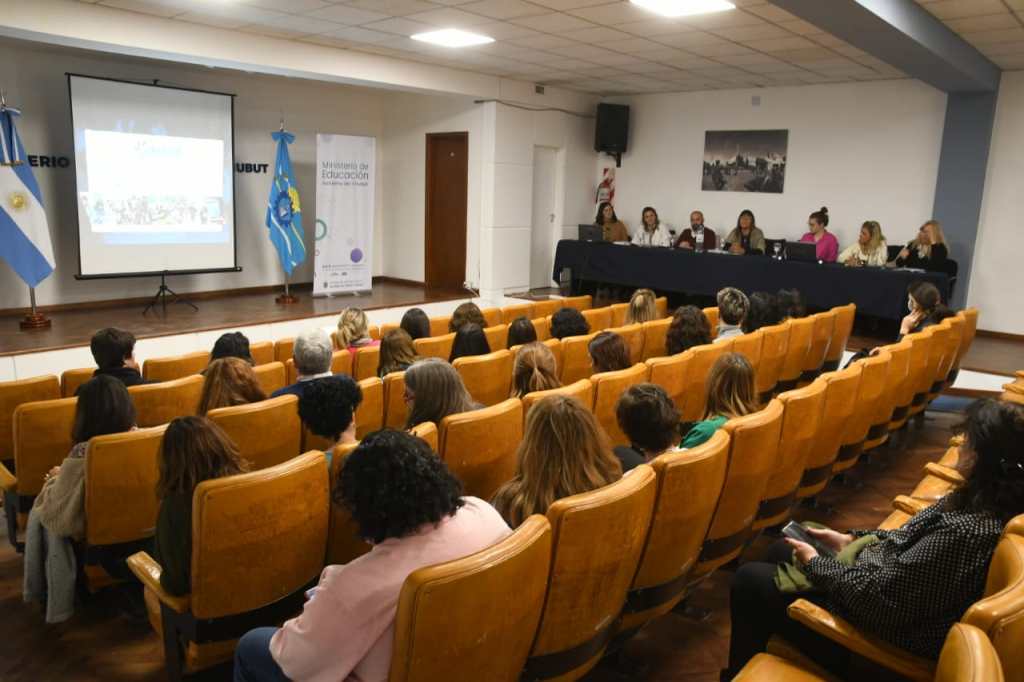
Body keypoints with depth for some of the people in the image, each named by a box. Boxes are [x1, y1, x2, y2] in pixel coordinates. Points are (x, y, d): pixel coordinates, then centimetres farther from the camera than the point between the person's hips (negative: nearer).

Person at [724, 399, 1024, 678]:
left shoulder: (963, 534, -35)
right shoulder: (987, 499, -7)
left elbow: (877, 596, -29)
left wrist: (814, 563, -14)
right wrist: (850, 540, 4)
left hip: (889, 631, -9)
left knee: (749, 581, 0)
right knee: (779, 552, 20)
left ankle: (740, 674, 27)